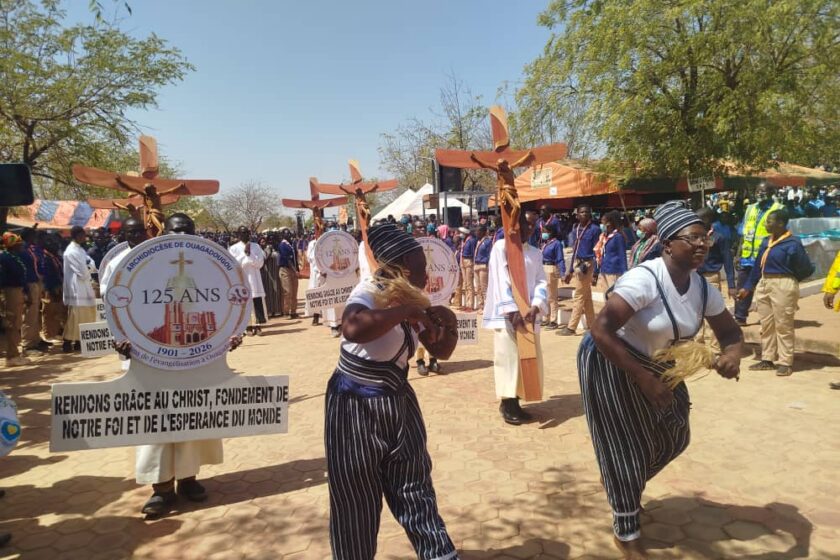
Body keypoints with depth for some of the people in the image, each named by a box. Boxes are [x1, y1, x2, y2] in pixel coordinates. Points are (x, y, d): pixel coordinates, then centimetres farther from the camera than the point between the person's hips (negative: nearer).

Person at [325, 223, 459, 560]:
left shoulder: (410, 302, 2)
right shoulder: (369, 292, -20)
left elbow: (441, 351, 11)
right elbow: (353, 328, -45)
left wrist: (449, 326, -9)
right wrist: (406, 311, -36)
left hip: (397, 403, 7)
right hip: (355, 408, -6)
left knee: (415, 491, 14)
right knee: (356, 502, 8)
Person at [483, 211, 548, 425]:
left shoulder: (535, 253, 14)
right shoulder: (501, 247, -3)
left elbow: (541, 282, 5)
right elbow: (501, 281, -11)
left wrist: (535, 307, -13)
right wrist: (512, 311, -19)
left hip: (528, 314, 6)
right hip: (506, 315, -5)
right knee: (508, 359, -2)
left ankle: (514, 402, 19)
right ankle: (507, 404, 12)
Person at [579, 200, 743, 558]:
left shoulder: (702, 288, -6)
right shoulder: (644, 280, -30)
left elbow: (730, 331, 5)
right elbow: (600, 330, -36)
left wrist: (732, 353, -20)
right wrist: (643, 379, -36)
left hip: (657, 365, 8)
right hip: (610, 365, -8)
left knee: (674, 438, 17)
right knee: (626, 448, 1)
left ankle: (623, 486, 46)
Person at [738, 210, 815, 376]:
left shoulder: (792, 243, -14)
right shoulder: (766, 241, 9)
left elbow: (807, 268, -10)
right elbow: (758, 266, 15)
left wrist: (788, 280, 6)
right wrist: (748, 287, 15)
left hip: (783, 286, -8)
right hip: (763, 284, 8)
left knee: (783, 326, 1)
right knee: (766, 324, 14)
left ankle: (785, 362, 12)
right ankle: (767, 359, 25)